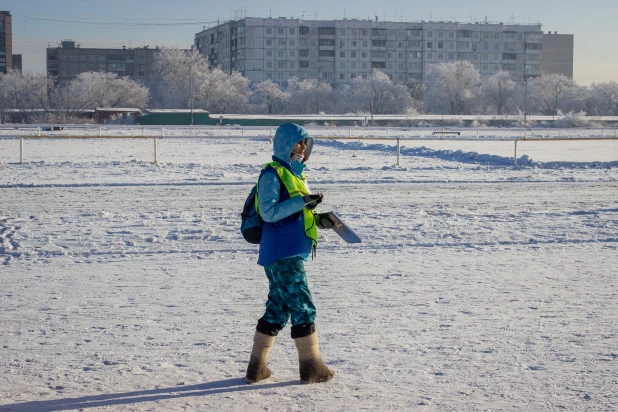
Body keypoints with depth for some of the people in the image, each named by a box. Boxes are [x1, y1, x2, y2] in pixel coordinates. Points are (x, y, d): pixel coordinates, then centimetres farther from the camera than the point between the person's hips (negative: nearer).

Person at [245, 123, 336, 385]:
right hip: (281, 253, -10)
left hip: (292, 252, 10)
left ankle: (257, 368, 18)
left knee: (278, 309, 12)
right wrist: (302, 200, -23)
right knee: (302, 307, -6)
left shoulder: (295, 174, 19)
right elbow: (269, 212, -20)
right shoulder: (272, 174, -10)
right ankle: (311, 367, 2)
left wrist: (318, 220, 9)